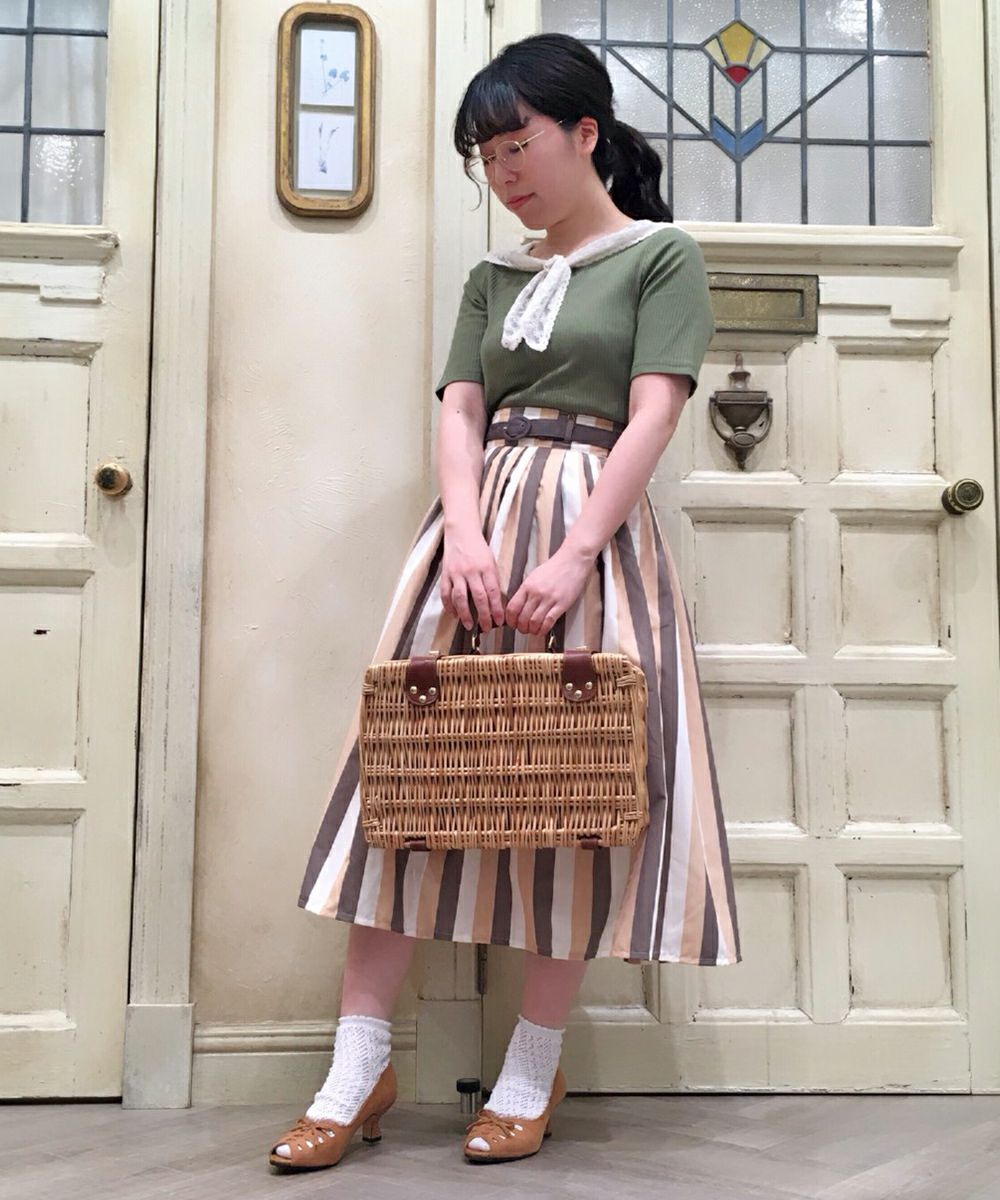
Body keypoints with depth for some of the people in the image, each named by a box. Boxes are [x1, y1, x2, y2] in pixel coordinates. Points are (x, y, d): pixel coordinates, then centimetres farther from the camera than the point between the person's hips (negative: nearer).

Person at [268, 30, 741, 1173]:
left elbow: (652, 416, -7)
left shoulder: (661, 254, 5)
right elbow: (459, 413, 8)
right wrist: (466, 535, -11)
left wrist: (572, 559, -19)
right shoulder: (493, 277, 19)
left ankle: (533, 1069, 8)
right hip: (476, 527, 5)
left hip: (592, 528, -4)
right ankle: (360, 1067, 1)